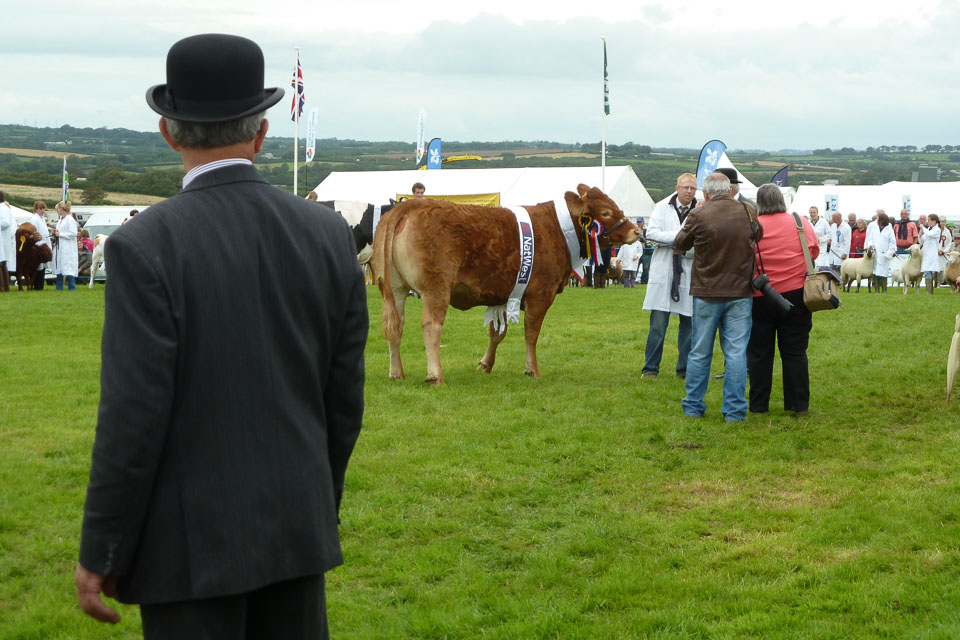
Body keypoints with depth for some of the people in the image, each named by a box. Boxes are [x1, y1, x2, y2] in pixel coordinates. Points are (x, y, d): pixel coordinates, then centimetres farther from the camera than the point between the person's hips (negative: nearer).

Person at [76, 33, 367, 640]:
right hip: (296, 529, 5)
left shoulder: (146, 245, -16)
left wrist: (100, 555, -7)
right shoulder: (330, 236, -1)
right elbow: (344, 398, 5)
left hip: (192, 540, -5)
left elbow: (133, 415, -17)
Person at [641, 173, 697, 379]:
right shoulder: (662, 208, 6)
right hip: (663, 273, -1)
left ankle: (685, 369, 16)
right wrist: (678, 236, -14)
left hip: (689, 274, 1)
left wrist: (683, 249, -16)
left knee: (689, 323, 5)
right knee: (658, 323, -3)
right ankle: (650, 368, 5)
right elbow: (651, 233, -7)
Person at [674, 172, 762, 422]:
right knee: (736, 353, 3)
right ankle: (735, 411, 3)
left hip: (707, 294, -1)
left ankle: (693, 407, 16)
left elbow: (680, 243, 7)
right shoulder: (748, 213, -2)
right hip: (740, 293, 1)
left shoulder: (699, 216, -9)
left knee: (700, 353, 9)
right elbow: (759, 236, 18)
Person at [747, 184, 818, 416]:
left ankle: (758, 405, 10)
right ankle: (799, 405, 9)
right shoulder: (802, 223, -2)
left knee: (759, 353, 7)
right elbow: (814, 251, 12)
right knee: (795, 352, 8)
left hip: (760, 298, -2)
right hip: (796, 294, 2)